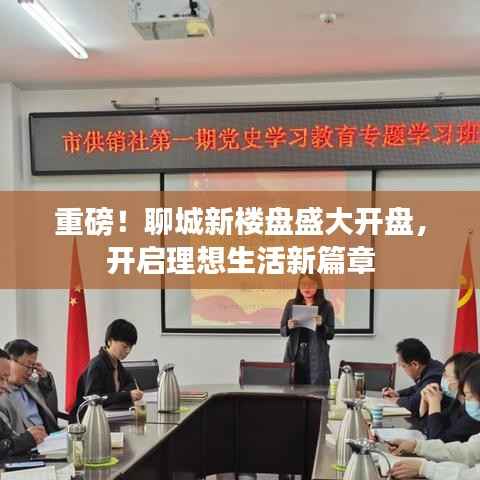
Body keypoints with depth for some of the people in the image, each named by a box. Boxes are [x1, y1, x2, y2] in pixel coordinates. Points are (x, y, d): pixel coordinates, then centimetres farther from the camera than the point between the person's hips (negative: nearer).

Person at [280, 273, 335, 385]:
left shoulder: (326, 306, 1)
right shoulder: (291, 304, 6)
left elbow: (331, 334, 2)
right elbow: (282, 331, 9)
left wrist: (320, 325, -16)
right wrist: (289, 327, -12)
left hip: (316, 358, -1)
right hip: (294, 355, 1)